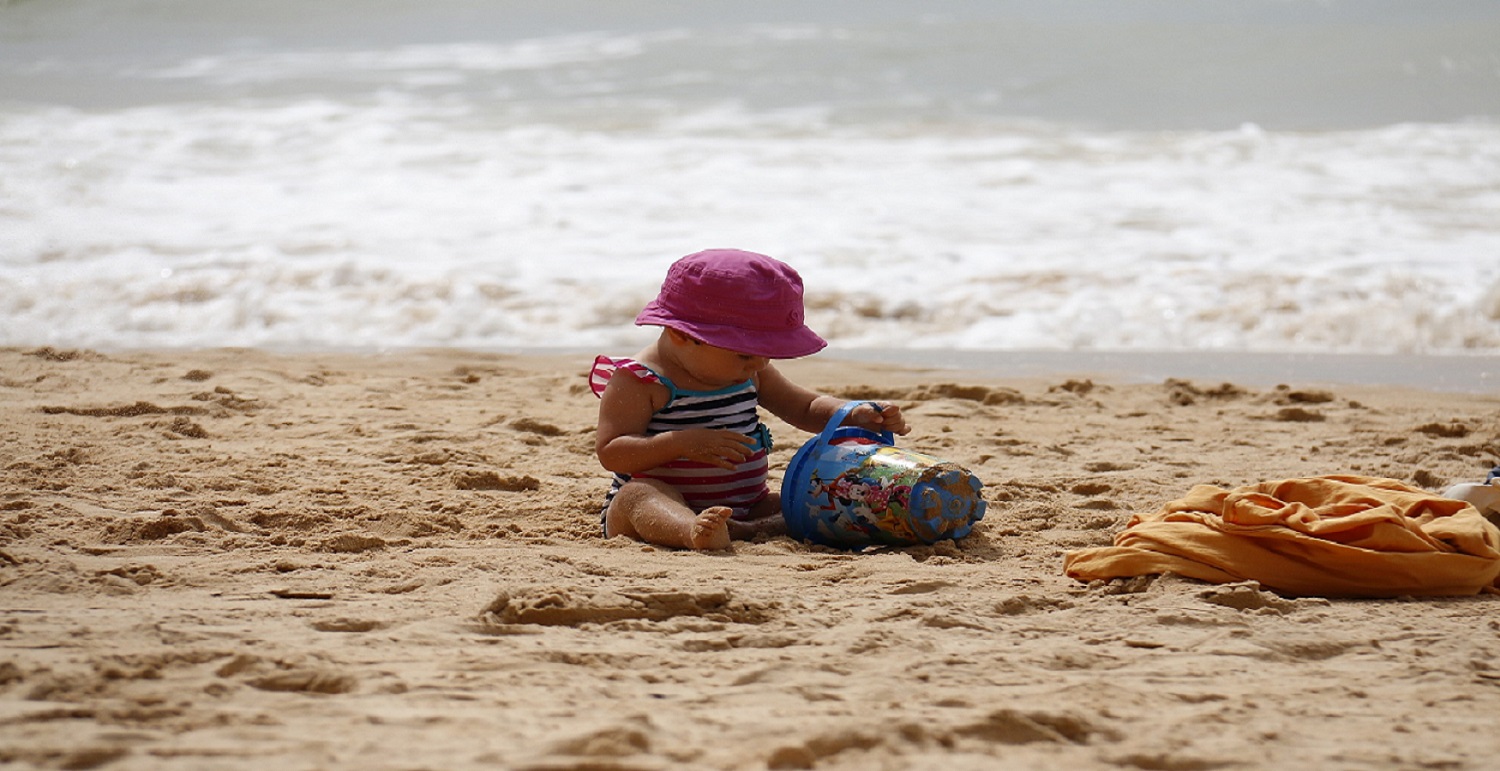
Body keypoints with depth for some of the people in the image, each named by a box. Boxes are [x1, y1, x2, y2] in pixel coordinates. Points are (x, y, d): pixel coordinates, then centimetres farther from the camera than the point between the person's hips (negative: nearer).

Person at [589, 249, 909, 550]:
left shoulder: (750, 374, 9)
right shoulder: (638, 381, -11)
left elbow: (806, 407, 20)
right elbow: (610, 452, -17)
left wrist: (854, 416, -1)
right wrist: (682, 443, -30)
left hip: (745, 507, 6)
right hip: (668, 505, -6)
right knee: (639, 494, -37)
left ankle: (740, 531, -39)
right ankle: (691, 532, -69)